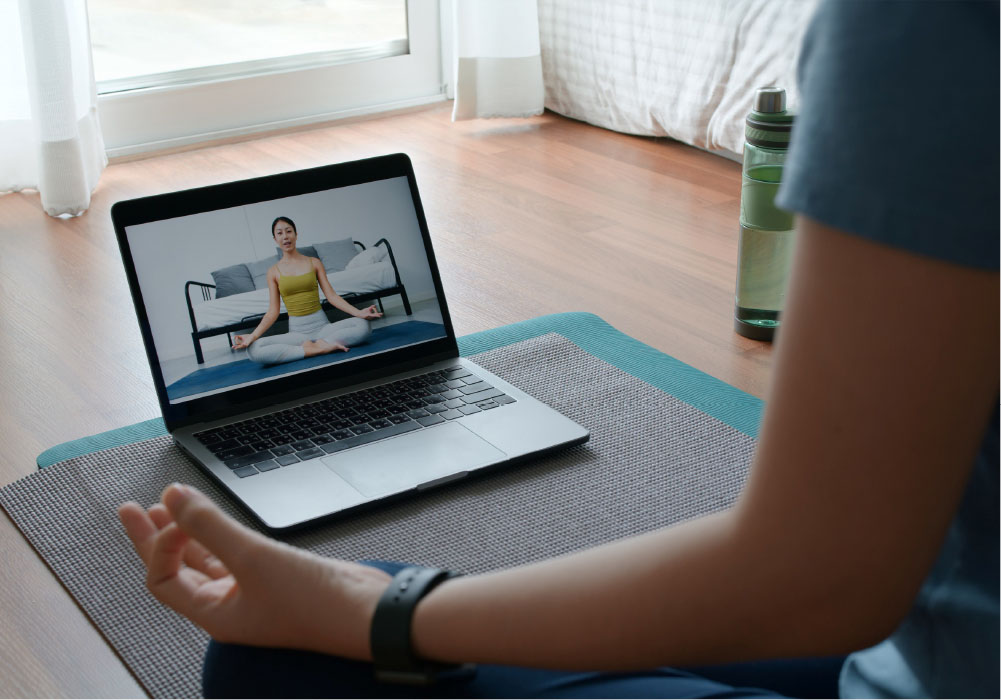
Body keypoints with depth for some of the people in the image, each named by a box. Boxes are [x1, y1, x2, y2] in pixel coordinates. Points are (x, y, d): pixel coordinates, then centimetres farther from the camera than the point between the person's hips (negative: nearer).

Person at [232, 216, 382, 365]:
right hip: (296, 331, 0)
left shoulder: (314, 262, 8)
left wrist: (358, 312, -13)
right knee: (253, 350, -30)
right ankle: (314, 350, -28)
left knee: (363, 326, -29)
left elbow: (331, 295, 3)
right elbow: (273, 312, 2)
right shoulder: (274, 271, 6)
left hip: (322, 325, 0)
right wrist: (252, 336, -14)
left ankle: (318, 344, -24)